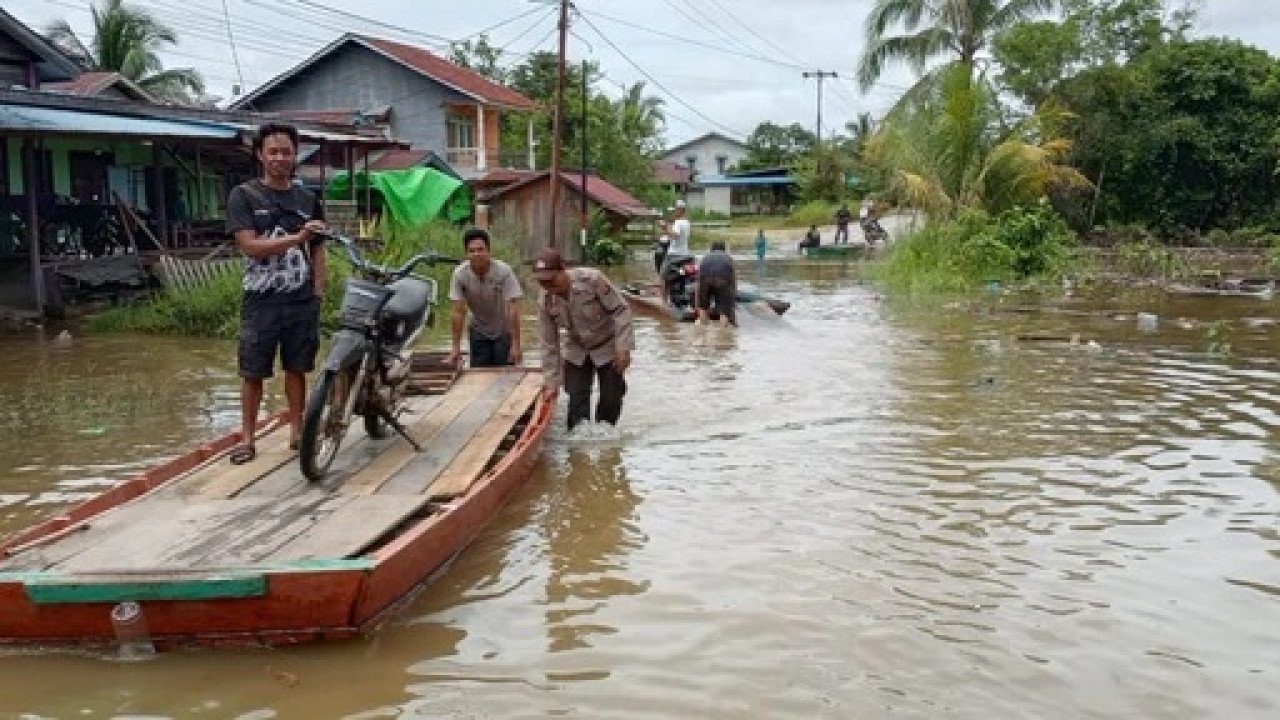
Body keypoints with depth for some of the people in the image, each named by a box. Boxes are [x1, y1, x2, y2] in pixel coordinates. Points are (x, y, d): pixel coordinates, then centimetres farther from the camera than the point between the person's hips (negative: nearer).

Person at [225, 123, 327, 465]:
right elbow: (250, 246, -11)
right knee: (252, 371, 1)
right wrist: (297, 237, -21)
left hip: (302, 301, 3)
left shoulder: (307, 199, 10)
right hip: (261, 299, -3)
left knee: (297, 368, 9)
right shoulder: (244, 195, -1)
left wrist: (319, 292, 3)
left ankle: (297, 431, 20)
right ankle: (247, 438, 10)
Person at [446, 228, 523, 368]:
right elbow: (458, 312, -16)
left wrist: (516, 345, -29)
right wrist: (456, 346, -16)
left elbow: (513, 310, -26)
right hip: (479, 331, 2)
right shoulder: (459, 274, -19)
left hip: (504, 331, -2)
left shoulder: (504, 271, -26)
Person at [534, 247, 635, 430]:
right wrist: (552, 382, -7)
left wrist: (623, 347, -24)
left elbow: (620, 310, -21)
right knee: (577, 402, -2)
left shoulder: (592, 279, -30)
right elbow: (549, 345, -8)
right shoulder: (545, 302, -17)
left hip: (608, 349, -3)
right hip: (577, 353, 3)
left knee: (610, 400, 2)